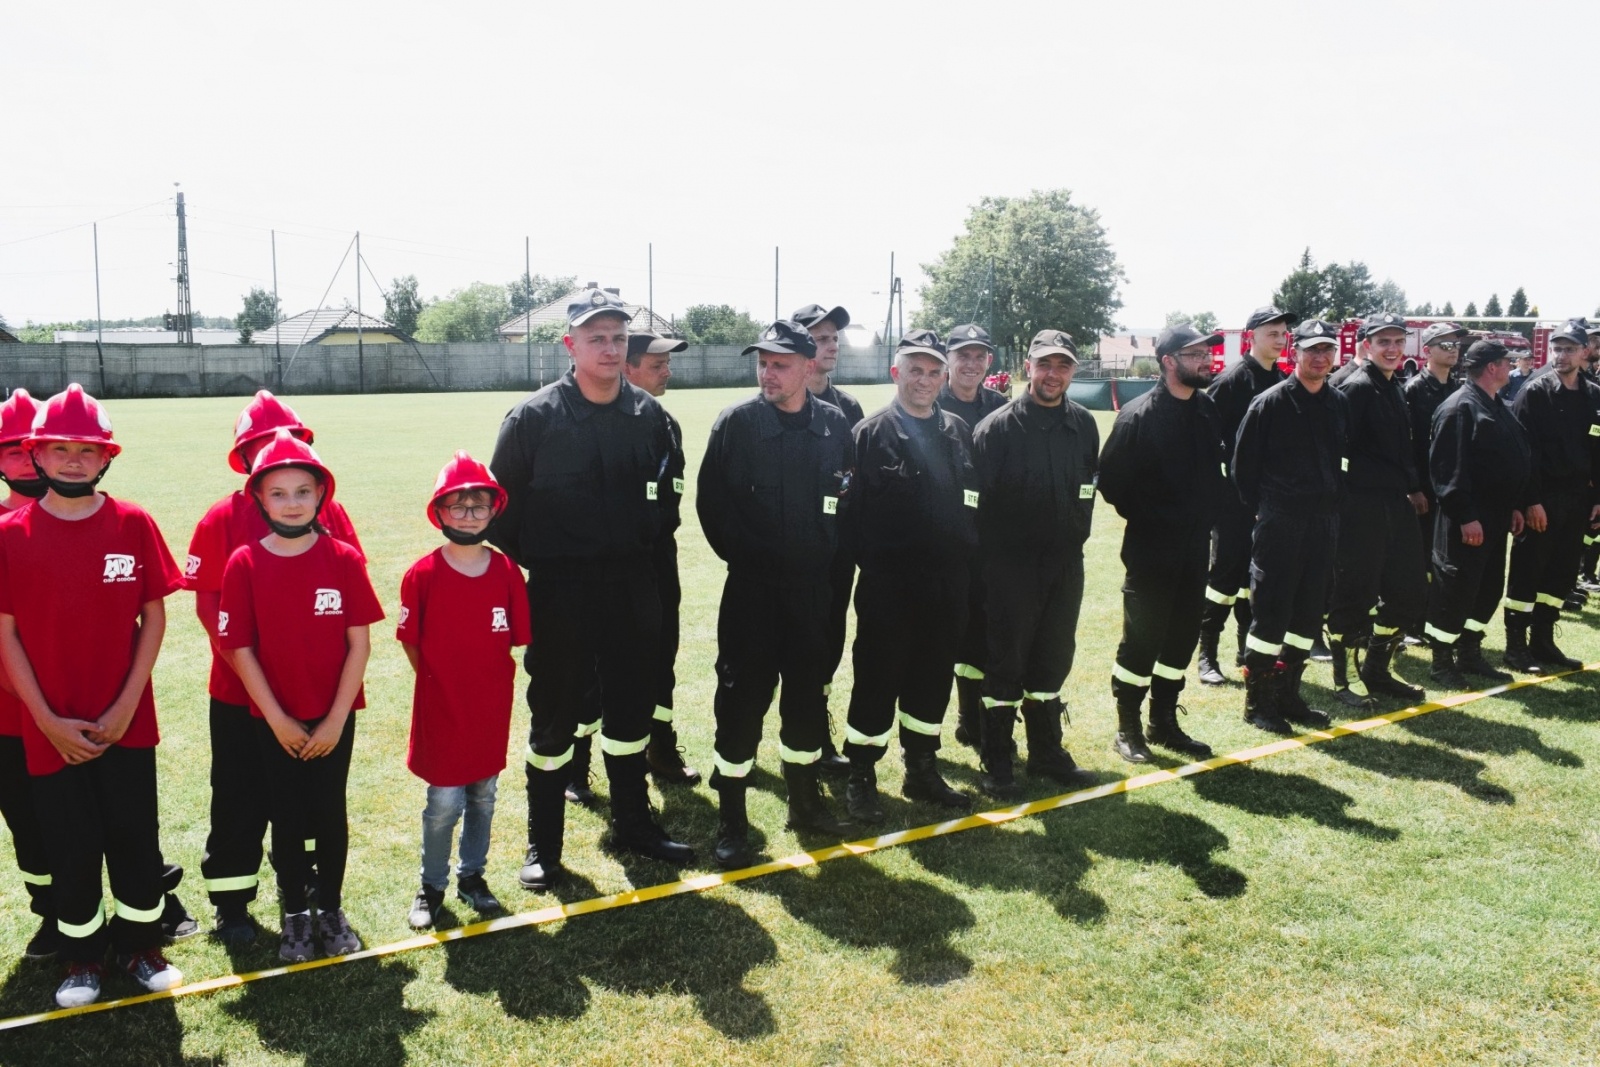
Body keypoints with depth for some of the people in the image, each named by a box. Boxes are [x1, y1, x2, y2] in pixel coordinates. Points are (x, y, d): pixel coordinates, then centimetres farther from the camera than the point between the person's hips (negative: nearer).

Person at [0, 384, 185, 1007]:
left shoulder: (134, 525, -3)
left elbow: (153, 618, -1)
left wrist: (125, 706, -7)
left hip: (126, 722, 0)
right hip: (50, 728, 0)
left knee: (136, 837, 8)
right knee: (71, 847, 8)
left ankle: (140, 945, 27)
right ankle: (81, 957, 28)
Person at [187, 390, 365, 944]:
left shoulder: (328, 511, 0)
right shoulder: (223, 518, -7)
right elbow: (207, 602, -9)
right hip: (240, 691, -2)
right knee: (240, 799, 8)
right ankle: (231, 899, 23)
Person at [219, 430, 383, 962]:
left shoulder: (344, 558, -7)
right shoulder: (244, 563, -7)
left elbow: (359, 642, -6)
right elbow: (239, 647, -6)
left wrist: (336, 718, -9)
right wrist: (277, 719, -9)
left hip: (334, 719, 0)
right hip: (273, 722, 0)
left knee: (330, 814, 10)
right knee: (287, 818, 11)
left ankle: (331, 909, 28)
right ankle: (295, 914, 28)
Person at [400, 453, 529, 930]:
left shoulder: (506, 572, -3)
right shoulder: (423, 574, -11)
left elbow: (515, 639, 4)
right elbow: (411, 642, -3)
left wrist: (490, 681, 1)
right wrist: (440, 682, 1)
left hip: (491, 710, 3)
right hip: (441, 710, -3)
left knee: (483, 797, 15)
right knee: (444, 803, 1)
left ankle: (472, 875, 32)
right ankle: (432, 885, 21)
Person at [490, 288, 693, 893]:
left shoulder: (649, 416, 3)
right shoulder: (533, 418, -9)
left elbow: (662, 496, 14)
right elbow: (502, 506, -4)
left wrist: (645, 542, 4)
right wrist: (527, 567, -5)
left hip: (629, 588, 4)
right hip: (558, 593, -4)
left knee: (631, 707, 15)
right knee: (554, 717, 6)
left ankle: (633, 824, 32)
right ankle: (543, 844, 20)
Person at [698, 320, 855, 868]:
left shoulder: (835, 425, 4)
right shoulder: (736, 423, -6)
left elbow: (850, 497, 11)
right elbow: (711, 501, -5)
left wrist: (831, 555, 4)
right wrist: (744, 554, -5)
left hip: (814, 586, 4)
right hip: (752, 587, -3)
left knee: (808, 693, 14)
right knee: (742, 697, -1)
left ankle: (805, 801, 31)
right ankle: (731, 821, 9)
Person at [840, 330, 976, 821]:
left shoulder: (959, 433, 10)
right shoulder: (870, 434, -5)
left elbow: (974, 499, 13)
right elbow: (852, 506, -8)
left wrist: (967, 557, 6)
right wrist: (870, 559, -10)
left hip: (947, 583, 5)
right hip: (888, 586, -5)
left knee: (933, 679, 14)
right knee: (877, 681, 3)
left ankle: (922, 770, 29)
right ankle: (860, 777, 16)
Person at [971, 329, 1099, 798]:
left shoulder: (1084, 425, 6)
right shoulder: (997, 427, -10)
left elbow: (1089, 486, 16)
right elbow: (979, 496, -11)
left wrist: (1077, 534, 10)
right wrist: (989, 555, -10)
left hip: (1065, 562, 5)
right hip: (1011, 564, -5)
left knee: (1053, 658, 14)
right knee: (1005, 662, 2)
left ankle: (1046, 750, 29)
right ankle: (996, 763, 12)